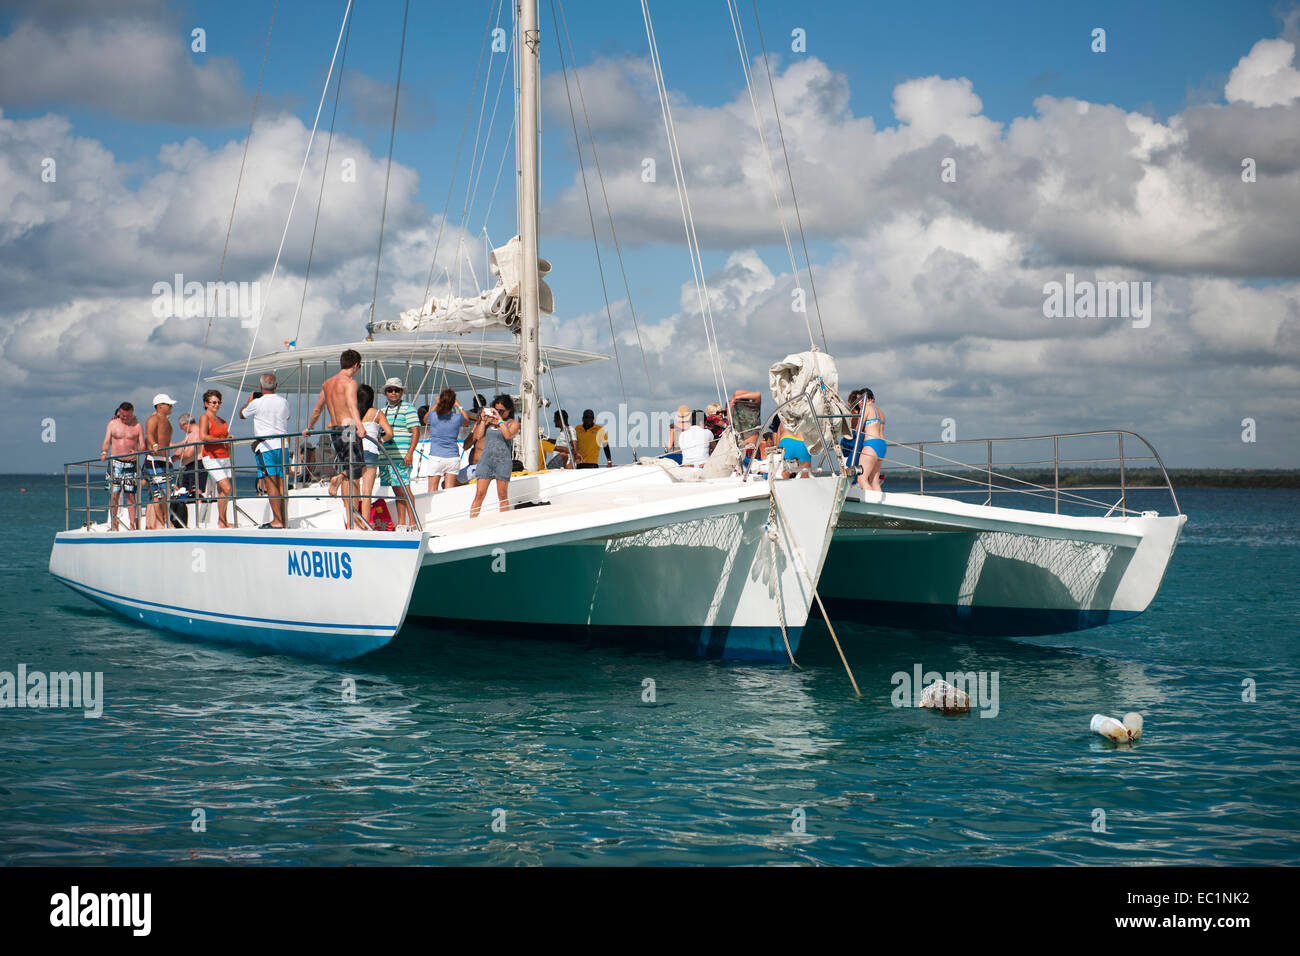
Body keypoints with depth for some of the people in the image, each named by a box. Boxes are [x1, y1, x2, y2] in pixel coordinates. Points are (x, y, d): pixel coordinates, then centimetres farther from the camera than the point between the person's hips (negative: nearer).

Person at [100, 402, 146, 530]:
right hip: (115, 463, 0)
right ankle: (113, 526, 0)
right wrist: (104, 452, -16)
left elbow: (143, 446, 3)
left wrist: (138, 452, -19)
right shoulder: (113, 423, 7)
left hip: (131, 463, 0)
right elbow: (106, 442, 4)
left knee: (131, 495, -2)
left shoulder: (137, 425, 6)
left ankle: (131, 525, 1)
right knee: (114, 495, -4)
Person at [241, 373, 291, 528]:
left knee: (271, 484, -8)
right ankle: (283, 520, 8)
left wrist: (249, 401, 30)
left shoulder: (257, 403, -7)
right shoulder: (283, 402, 7)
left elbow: (242, 414, 11)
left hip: (266, 447, -6)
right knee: (281, 484, 8)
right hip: (282, 446, 6)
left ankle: (277, 521, -14)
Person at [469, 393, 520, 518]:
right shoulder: (489, 420, 14)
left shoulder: (513, 423, 4)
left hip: (502, 461, -2)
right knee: (479, 494, -4)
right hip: (486, 459, 2)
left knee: (502, 497, 1)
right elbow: (478, 436, 7)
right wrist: (483, 420, 2)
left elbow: (508, 435, -16)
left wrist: (499, 419, -14)